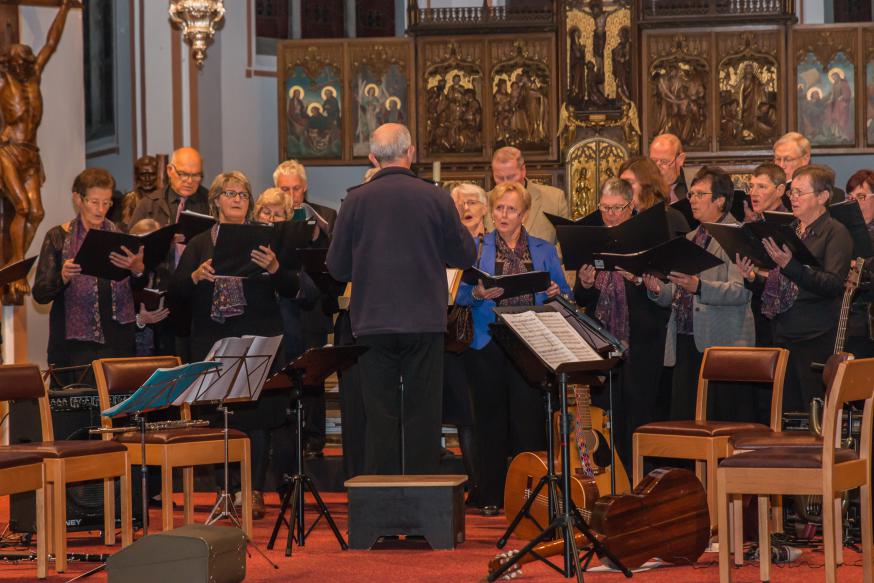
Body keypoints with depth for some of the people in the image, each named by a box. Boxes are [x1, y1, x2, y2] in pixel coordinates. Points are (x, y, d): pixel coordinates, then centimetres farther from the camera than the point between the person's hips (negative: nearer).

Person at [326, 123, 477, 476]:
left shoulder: (356, 201, -4)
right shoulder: (436, 198, -5)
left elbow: (337, 268, 2)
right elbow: (465, 256, 4)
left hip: (373, 323, 1)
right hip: (425, 322, 0)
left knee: (380, 416, 6)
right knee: (422, 415, 6)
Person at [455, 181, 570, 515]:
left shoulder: (544, 250, 12)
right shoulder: (476, 248, 8)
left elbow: (564, 295, 11)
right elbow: (460, 296, 1)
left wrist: (555, 293, -11)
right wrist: (477, 294, -19)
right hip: (488, 345, 0)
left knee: (529, 418, -5)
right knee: (491, 418, 2)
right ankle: (492, 496, 8)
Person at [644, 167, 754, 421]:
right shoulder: (690, 238, 20)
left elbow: (741, 291, -17)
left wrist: (698, 287, -29)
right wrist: (657, 290, 1)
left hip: (720, 343, -7)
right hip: (685, 342, 7)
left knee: (723, 429, -6)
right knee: (682, 421, 5)